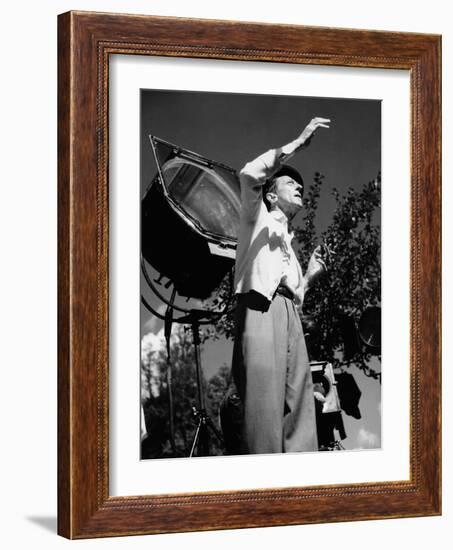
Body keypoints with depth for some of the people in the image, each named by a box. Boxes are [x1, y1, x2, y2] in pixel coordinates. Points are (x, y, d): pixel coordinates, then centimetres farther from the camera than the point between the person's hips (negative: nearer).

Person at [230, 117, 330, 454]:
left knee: (298, 404, -9)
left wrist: (311, 276, 18)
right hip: (260, 309, -7)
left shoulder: (290, 245, 36)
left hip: (289, 314, 7)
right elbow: (250, 174, -4)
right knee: (265, 400, -21)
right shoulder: (257, 219, 19)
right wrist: (297, 145, -2)